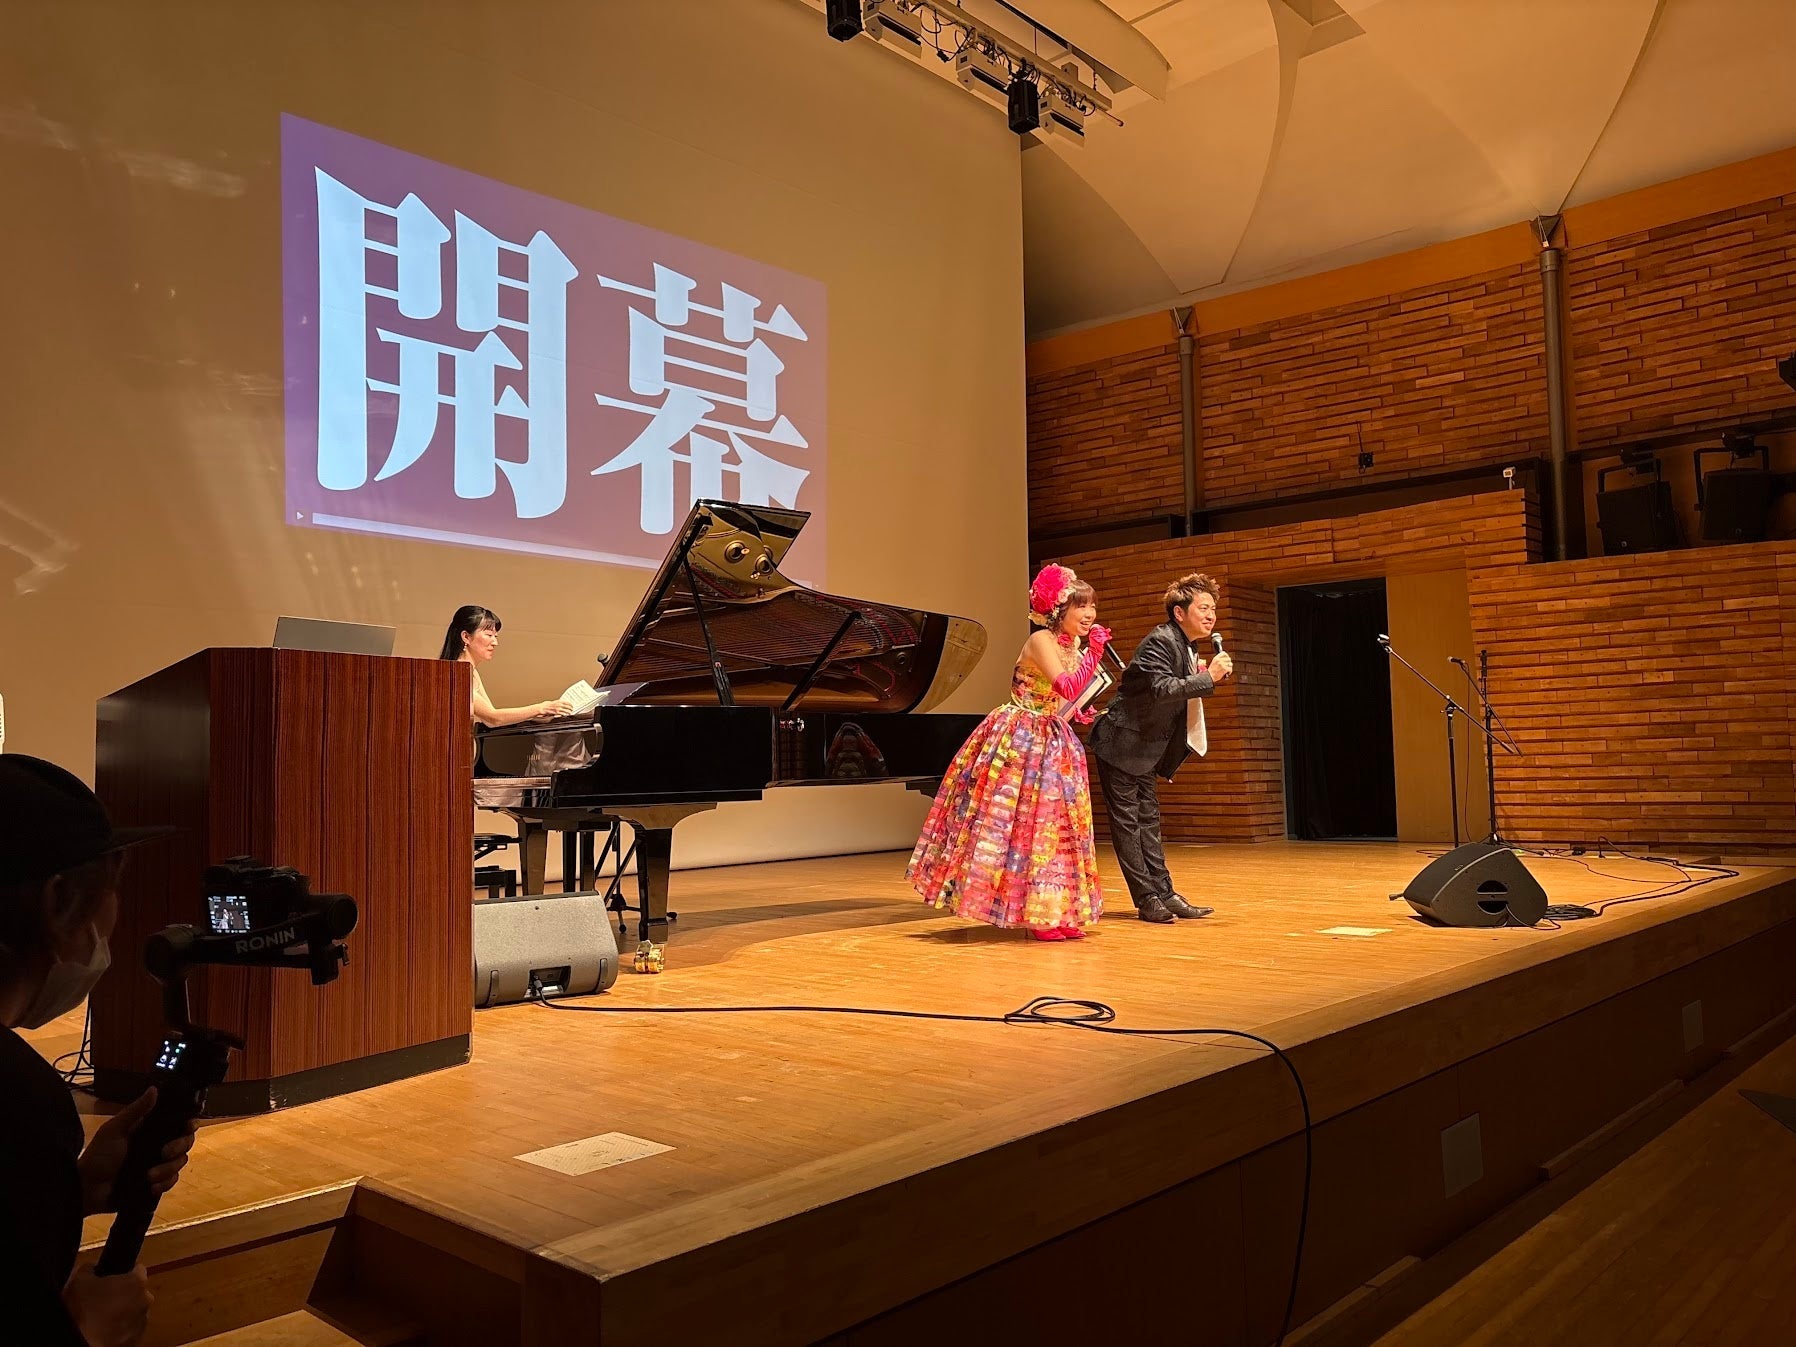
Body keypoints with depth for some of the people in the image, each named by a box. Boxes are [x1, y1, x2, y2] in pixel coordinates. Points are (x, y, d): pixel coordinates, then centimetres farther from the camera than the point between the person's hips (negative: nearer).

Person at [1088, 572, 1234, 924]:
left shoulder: (1184, 647, 11)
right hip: (1120, 743, -10)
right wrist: (1208, 677, -30)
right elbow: (1161, 690, -32)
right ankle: (1147, 899, -1)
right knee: (1128, 822, -3)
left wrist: (1200, 675, 2)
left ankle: (1165, 894, 13)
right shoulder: (1161, 642, -18)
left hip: (1143, 747, 10)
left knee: (1148, 820, 10)